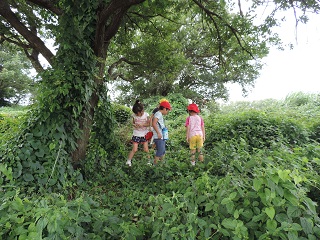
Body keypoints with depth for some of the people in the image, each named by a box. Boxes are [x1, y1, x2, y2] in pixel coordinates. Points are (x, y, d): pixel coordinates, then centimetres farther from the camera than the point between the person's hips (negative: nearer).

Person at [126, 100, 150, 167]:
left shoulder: (146, 115, -11)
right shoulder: (134, 115, -8)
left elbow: (148, 124, -5)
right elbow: (133, 122, 6)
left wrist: (142, 124, -25)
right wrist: (134, 125, -18)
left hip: (144, 134, 0)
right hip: (136, 134, 0)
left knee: (146, 149, 3)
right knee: (134, 150, -1)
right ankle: (128, 161, 15)